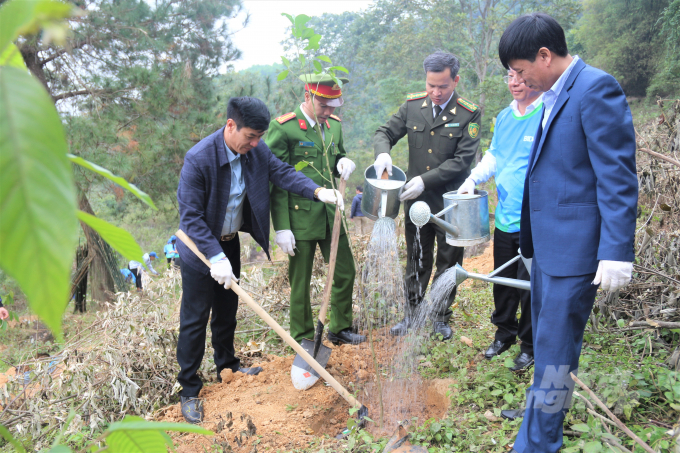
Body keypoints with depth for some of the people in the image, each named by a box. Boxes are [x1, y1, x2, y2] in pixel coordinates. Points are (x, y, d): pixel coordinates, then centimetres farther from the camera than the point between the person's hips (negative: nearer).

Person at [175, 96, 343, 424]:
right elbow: (191, 216, -26)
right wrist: (215, 257, -31)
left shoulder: (255, 150, -10)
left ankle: (227, 366, 42)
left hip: (230, 243, 6)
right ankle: (189, 390, 18)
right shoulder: (198, 159, -28)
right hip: (200, 249, -6)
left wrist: (317, 191, -26)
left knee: (227, 311, 21)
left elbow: (282, 172, -8)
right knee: (195, 319, 2)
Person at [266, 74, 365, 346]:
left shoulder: (334, 125, 8)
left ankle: (340, 329, 33)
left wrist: (344, 163, -4)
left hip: (332, 216, 6)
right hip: (300, 218, -6)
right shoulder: (283, 128, -11)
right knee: (300, 283, 7)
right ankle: (303, 340, 26)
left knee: (346, 273, 13)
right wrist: (281, 227, -15)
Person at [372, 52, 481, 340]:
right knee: (416, 262, 14)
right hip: (416, 200, 2)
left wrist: (425, 180, -22)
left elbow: (463, 160, -14)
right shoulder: (412, 105, 1)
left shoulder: (469, 114, -9)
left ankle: (441, 318, 29)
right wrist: (383, 153, -19)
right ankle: (411, 315, 29)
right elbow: (384, 133, 5)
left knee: (448, 263, 11)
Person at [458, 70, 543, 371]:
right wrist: (473, 179, 4)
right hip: (505, 219, 6)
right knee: (502, 281, 16)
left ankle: (530, 346, 24)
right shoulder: (504, 117, 10)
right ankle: (505, 333, 37)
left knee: (529, 286, 3)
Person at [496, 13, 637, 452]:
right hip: (548, 245, 10)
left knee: (555, 350, 0)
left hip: (574, 248, -10)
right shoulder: (554, 97, 13)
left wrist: (616, 251, -22)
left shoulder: (596, 88, -15)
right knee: (548, 342, 23)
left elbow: (618, 177, -19)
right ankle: (547, 413, 43)